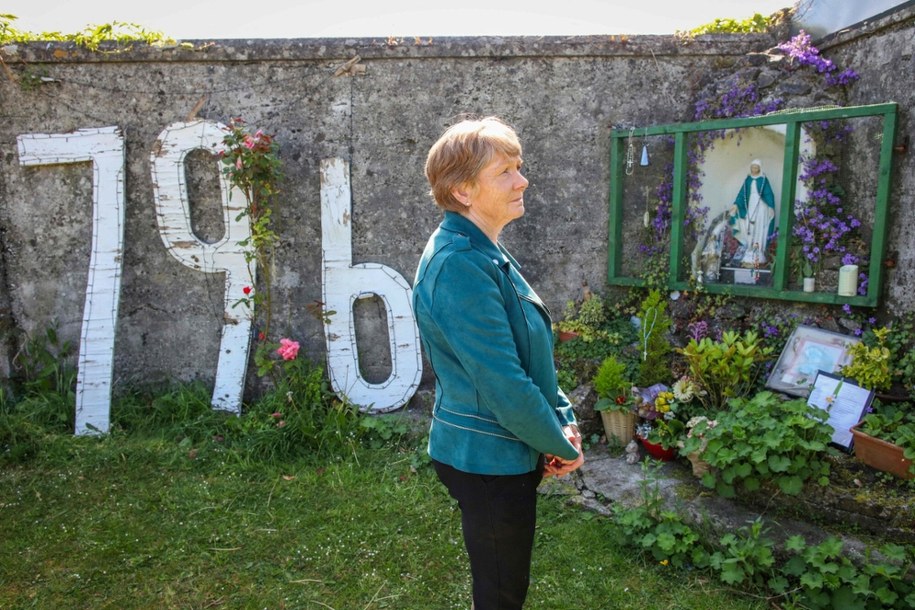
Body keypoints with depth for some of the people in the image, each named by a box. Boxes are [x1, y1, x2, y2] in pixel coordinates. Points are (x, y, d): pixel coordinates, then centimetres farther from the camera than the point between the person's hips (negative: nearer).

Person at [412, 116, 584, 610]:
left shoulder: (485, 254, 7)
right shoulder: (459, 264, -24)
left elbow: (531, 354, 12)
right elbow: (503, 383, -25)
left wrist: (563, 420, 1)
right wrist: (560, 444, -11)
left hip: (505, 456, 9)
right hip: (489, 461, -9)